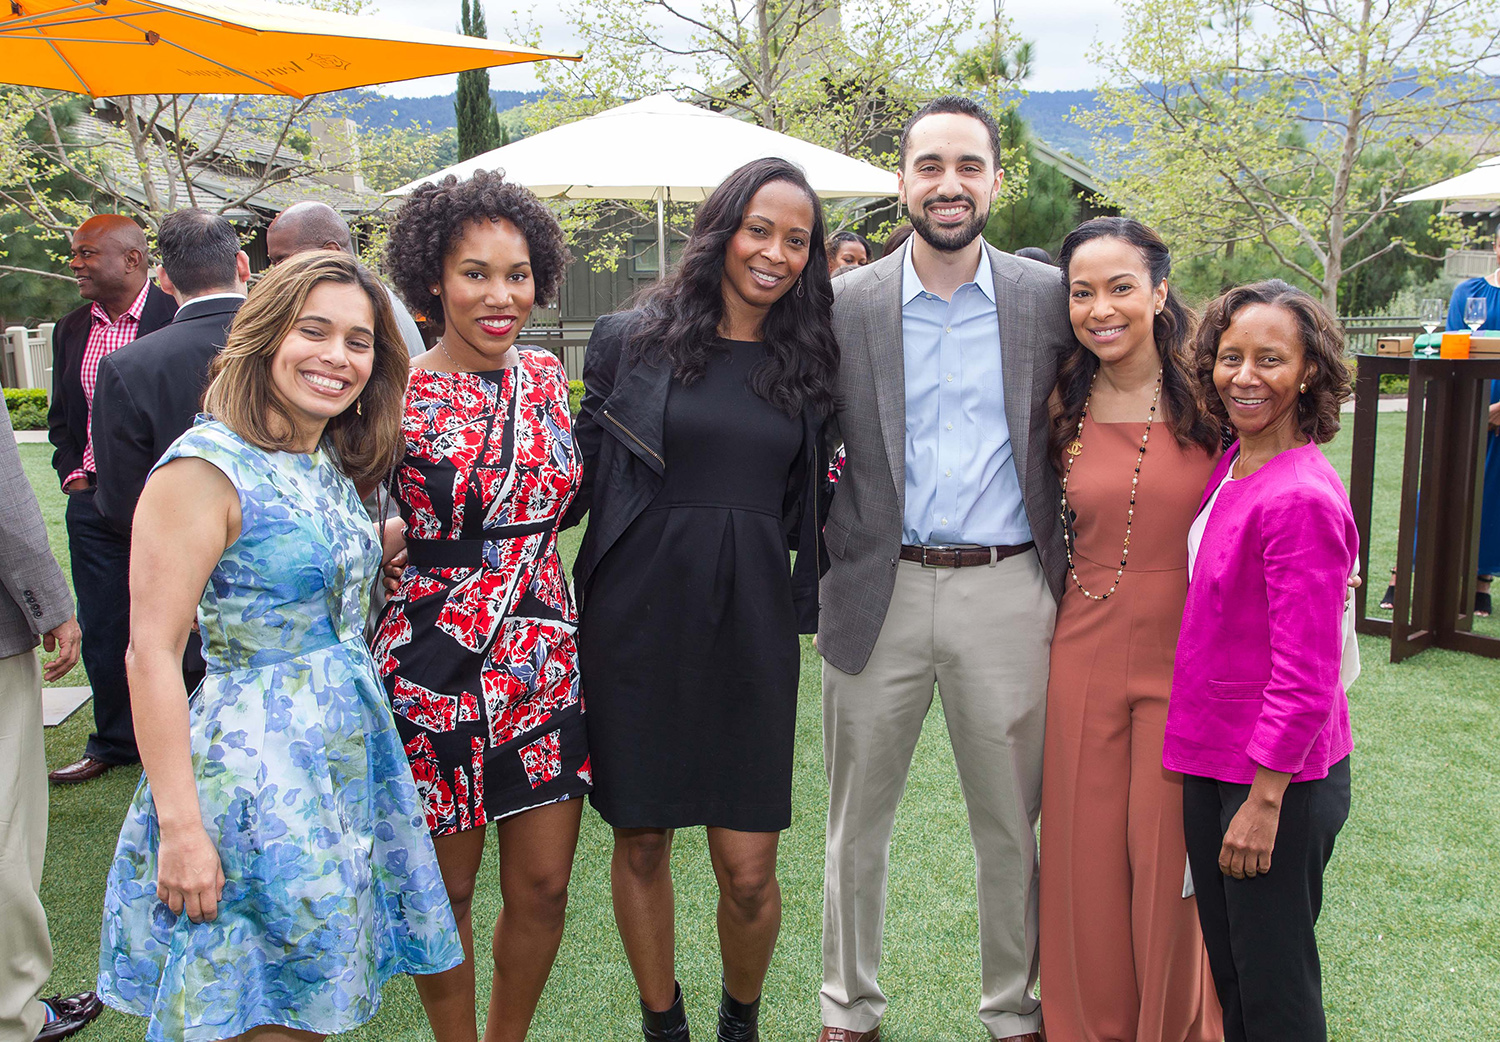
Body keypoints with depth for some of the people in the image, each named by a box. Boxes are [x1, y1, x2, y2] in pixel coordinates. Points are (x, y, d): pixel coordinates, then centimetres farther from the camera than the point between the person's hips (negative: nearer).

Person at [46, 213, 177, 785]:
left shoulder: (176, 319, -9)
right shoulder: (71, 329, 11)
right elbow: (61, 416, 21)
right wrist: (73, 475, 8)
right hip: (93, 500, 6)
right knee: (101, 628, 11)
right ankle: (113, 741, 25)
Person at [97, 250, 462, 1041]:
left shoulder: (332, 465, 7)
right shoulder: (206, 467, -17)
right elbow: (152, 654, -19)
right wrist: (179, 826, -20)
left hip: (354, 751, 8)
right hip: (256, 762, -7)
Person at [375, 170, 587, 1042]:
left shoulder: (547, 376, 5)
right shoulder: (396, 398, -10)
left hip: (545, 667, 4)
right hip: (437, 673, -4)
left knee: (544, 887, 11)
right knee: (447, 893, 11)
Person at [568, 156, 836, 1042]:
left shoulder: (807, 363, 8)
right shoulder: (631, 339, 1)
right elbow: (582, 477, 4)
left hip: (751, 628, 1)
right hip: (640, 620, -1)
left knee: (748, 871, 1)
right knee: (641, 842, 11)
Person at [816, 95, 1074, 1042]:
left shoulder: (1049, 297, 2)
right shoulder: (847, 303, 0)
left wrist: (1060, 554, 2)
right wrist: (845, 544, -3)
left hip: (1007, 593, 0)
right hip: (879, 594, 0)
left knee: (1012, 825, 12)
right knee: (858, 821, 13)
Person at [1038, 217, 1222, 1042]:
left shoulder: (1208, 398, -6)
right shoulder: (1064, 408, 2)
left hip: (1186, 658, -2)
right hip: (1086, 656, 3)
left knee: (1169, 862, 8)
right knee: (1086, 858, 12)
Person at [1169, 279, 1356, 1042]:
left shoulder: (1302, 498, -22)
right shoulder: (1231, 466, 4)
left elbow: (1303, 677, -22)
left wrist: (1264, 801, -19)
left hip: (1281, 777, -8)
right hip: (1211, 762, 8)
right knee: (1226, 969, 22)